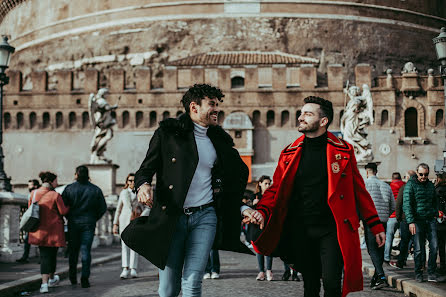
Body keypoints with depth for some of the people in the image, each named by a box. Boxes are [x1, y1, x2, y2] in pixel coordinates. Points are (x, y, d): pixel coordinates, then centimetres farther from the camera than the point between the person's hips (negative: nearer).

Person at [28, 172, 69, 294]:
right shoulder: (55, 195, -15)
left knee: (44, 256, 4)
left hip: (39, 230, 4)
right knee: (52, 254, 13)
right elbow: (63, 211, -10)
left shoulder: (33, 193, 0)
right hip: (54, 230, -4)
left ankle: (44, 283, -8)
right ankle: (51, 279, 30)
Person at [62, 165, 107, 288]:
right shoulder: (95, 190, 0)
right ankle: (84, 278, -8)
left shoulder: (69, 188, -2)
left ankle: (73, 277, 20)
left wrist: (69, 217, 11)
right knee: (86, 251, 0)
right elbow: (103, 208, 1)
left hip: (73, 223, 1)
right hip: (88, 224, -1)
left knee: (73, 250, 14)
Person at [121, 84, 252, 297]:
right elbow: (147, 168, 2)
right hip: (171, 217, -2)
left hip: (205, 217, 2)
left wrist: (242, 208, 10)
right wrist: (143, 185, -19)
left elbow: (235, 179, 22)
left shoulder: (220, 140, 13)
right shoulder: (167, 133, 3)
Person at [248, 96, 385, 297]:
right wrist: (262, 211, -10)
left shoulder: (343, 151, 2)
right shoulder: (290, 154, 9)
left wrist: (376, 226, 4)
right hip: (301, 231, 3)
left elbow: (359, 190, 6)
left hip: (331, 230, -3)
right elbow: (276, 189, 10)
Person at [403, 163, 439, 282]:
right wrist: (410, 221, -19)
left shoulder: (430, 185, 13)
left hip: (430, 220, 4)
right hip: (418, 220, -4)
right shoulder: (410, 185, -4)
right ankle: (418, 274, 11)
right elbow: (407, 204, -11)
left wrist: (435, 214, 10)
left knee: (434, 246, -5)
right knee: (418, 249, 0)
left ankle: (431, 273, 2)